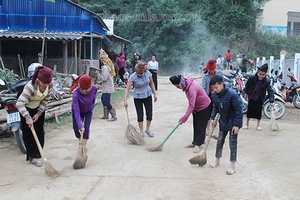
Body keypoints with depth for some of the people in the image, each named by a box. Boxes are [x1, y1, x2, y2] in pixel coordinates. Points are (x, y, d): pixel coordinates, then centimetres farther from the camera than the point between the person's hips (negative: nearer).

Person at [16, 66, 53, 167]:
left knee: (40, 132, 7)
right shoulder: (30, 86, -37)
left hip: (39, 109, 5)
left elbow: (46, 99, -7)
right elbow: (19, 103, -43)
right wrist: (28, 118, -48)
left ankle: (36, 155, 21)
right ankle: (32, 157, 8)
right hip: (26, 108, -5)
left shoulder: (50, 85, -21)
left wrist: (39, 113, -12)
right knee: (28, 133, -2)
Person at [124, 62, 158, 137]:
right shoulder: (132, 77, -21)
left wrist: (155, 94, 5)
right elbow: (127, 89, -23)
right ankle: (141, 132, 17)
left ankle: (147, 129, 25)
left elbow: (151, 84, 4)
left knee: (149, 113, 4)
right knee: (140, 115, 2)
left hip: (148, 95, 3)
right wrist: (125, 101, -33)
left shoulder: (148, 73, -12)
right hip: (137, 97, -3)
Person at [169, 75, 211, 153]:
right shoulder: (186, 85, -7)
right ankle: (195, 142, 19)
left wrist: (184, 118, -37)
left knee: (201, 126, -3)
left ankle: (197, 144, 3)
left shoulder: (192, 88, -35)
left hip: (204, 107, -9)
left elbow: (191, 105, -36)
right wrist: (192, 109, -7)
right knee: (195, 126, 11)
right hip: (196, 107, 9)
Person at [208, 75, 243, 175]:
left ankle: (232, 166, 11)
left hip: (233, 123, -6)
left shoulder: (232, 94, -28)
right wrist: (212, 118, -5)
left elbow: (239, 110, -23)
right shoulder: (214, 95, -8)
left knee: (233, 144, 1)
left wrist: (237, 125, -21)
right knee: (219, 141, 16)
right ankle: (217, 160, 33)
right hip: (223, 122, 6)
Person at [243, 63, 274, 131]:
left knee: (258, 112, 4)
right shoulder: (252, 78, -20)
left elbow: (270, 91, -21)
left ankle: (258, 125, 17)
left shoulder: (267, 81, -21)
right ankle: (247, 124, 21)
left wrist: (271, 101, -28)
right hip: (251, 97, 0)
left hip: (259, 99, 0)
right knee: (249, 111, 8)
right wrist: (246, 93, 6)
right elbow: (247, 85, -1)